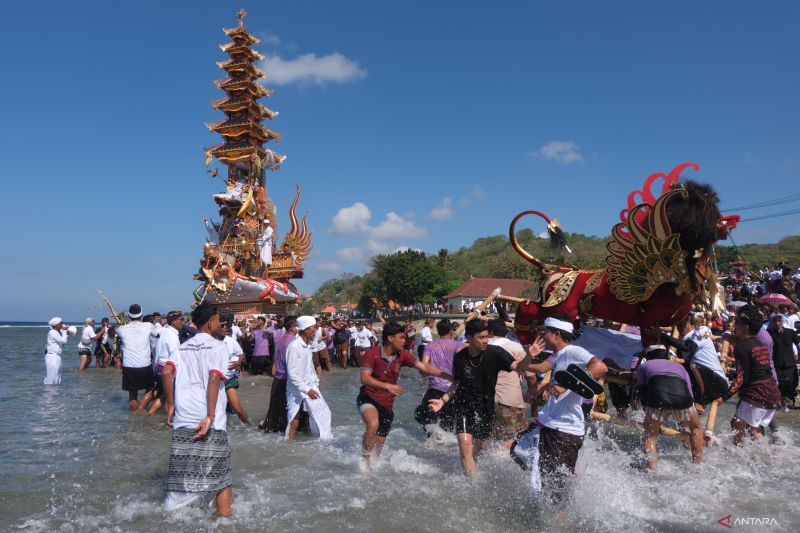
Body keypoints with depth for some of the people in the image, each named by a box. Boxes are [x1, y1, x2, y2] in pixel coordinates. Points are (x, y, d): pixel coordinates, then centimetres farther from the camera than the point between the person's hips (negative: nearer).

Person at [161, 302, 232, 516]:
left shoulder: (183, 347, 14)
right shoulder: (217, 347, -3)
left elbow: (166, 372, -2)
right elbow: (214, 378, -17)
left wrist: (170, 405, 7)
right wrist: (210, 416, -19)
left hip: (182, 421, 5)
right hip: (211, 424, -5)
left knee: (183, 474, 13)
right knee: (220, 477, 6)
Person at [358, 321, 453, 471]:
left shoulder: (402, 355, -2)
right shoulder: (373, 353, -14)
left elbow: (424, 367, -5)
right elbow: (364, 378, -21)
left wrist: (449, 377, -13)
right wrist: (387, 386, -32)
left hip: (387, 404, 5)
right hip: (369, 398, -5)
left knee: (378, 447, 10)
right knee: (373, 425, -34)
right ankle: (365, 459, -14)